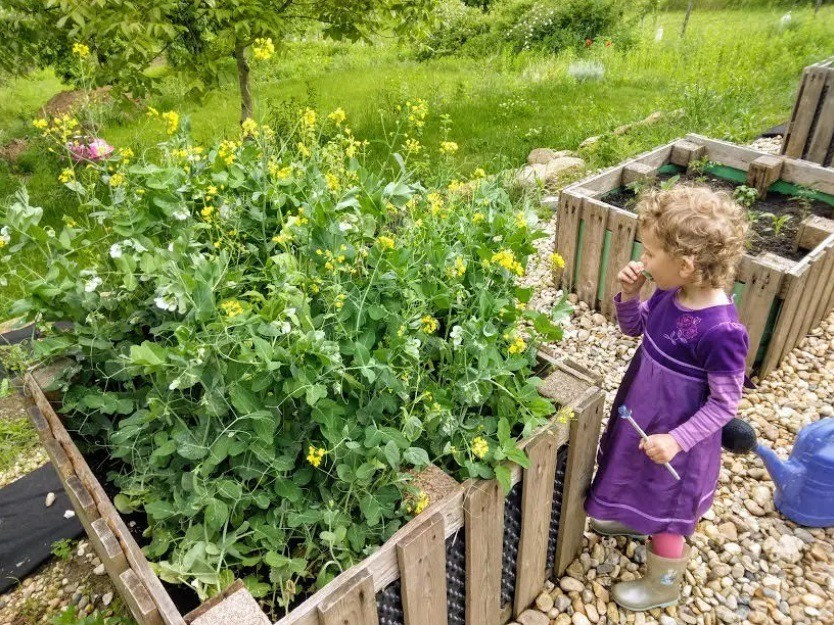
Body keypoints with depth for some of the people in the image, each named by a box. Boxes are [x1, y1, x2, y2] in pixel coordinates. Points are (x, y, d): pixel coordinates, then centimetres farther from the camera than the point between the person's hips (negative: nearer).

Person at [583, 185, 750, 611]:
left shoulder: (721, 331, -34)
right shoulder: (669, 293, -13)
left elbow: (725, 402, -22)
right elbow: (634, 327, 5)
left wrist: (677, 439, -26)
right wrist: (628, 293, -13)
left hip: (675, 435, -7)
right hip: (642, 412, 7)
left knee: (667, 507, 16)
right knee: (642, 485, 32)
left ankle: (664, 585, 42)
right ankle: (632, 521, 62)